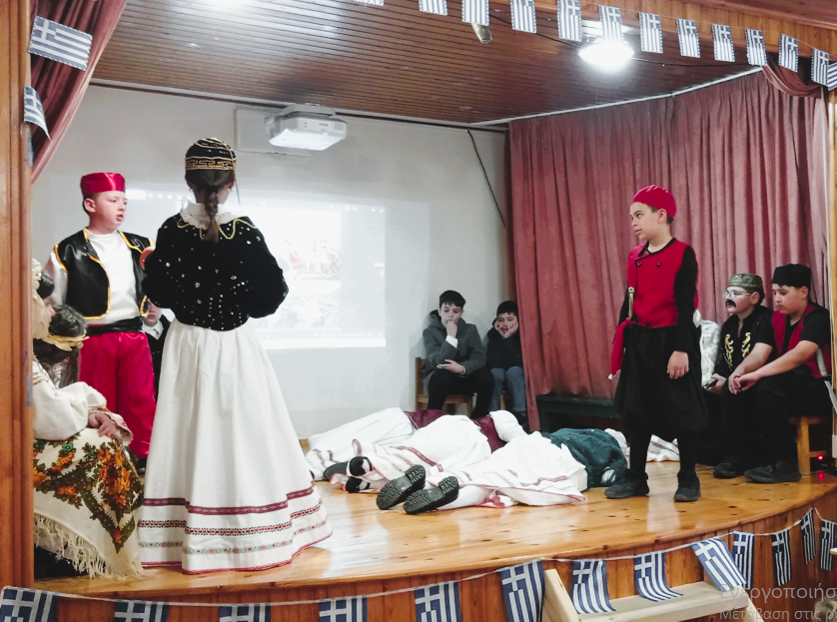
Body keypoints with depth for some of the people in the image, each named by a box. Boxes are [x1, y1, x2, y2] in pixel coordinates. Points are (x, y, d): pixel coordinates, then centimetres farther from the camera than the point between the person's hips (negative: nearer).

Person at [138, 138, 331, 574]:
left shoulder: (172, 231, -5)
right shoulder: (244, 231, -11)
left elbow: (157, 293, 2)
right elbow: (273, 293, -8)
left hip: (187, 346, 2)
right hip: (236, 347, -2)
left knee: (190, 439, 9)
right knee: (244, 436, 8)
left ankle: (191, 540, 17)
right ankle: (253, 537, 18)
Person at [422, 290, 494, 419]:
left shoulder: (470, 330, 1)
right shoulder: (430, 332, -9)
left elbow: (479, 358, -11)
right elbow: (437, 362, -23)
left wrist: (462, 368, -31)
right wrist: (451, 337, -28)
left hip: (463, 376, 3)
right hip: (438, 377, -3)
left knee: (486, 377, -26)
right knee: (442, 375, -38)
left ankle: (479, 419, -11)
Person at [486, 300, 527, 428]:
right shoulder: (492, 334, -10)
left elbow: (518, 363, -26)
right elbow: (492, 363, -19)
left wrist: (508, 338, -30)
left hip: (519, 377, -1)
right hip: (498, 378, 1)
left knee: (513, 371, -32)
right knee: (496, 372, -30)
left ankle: (520, 415, -28)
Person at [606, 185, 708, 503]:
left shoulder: (682, 254, -9)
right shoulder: (635, 257, 9)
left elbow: (686, 306, -13)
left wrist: (681, 349, -18)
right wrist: (622, 342, 12)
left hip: (671, 340, -6)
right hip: (639, 342, 6)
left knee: (681, 410, 3)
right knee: (636, 409, 10)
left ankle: (688, 479, 17)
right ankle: (636, 477, 20)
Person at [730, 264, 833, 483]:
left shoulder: (818, 318, -14)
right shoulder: (776, 319, 8)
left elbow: (799, 355, -31)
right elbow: (758, 354, -4)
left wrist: (757, 374, -39)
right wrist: (741, 370, -27)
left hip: (819, 390, -8)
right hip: (788, 387, 8)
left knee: (768, 387, -33)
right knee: (740, 388, -13)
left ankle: (783, 463, -24)